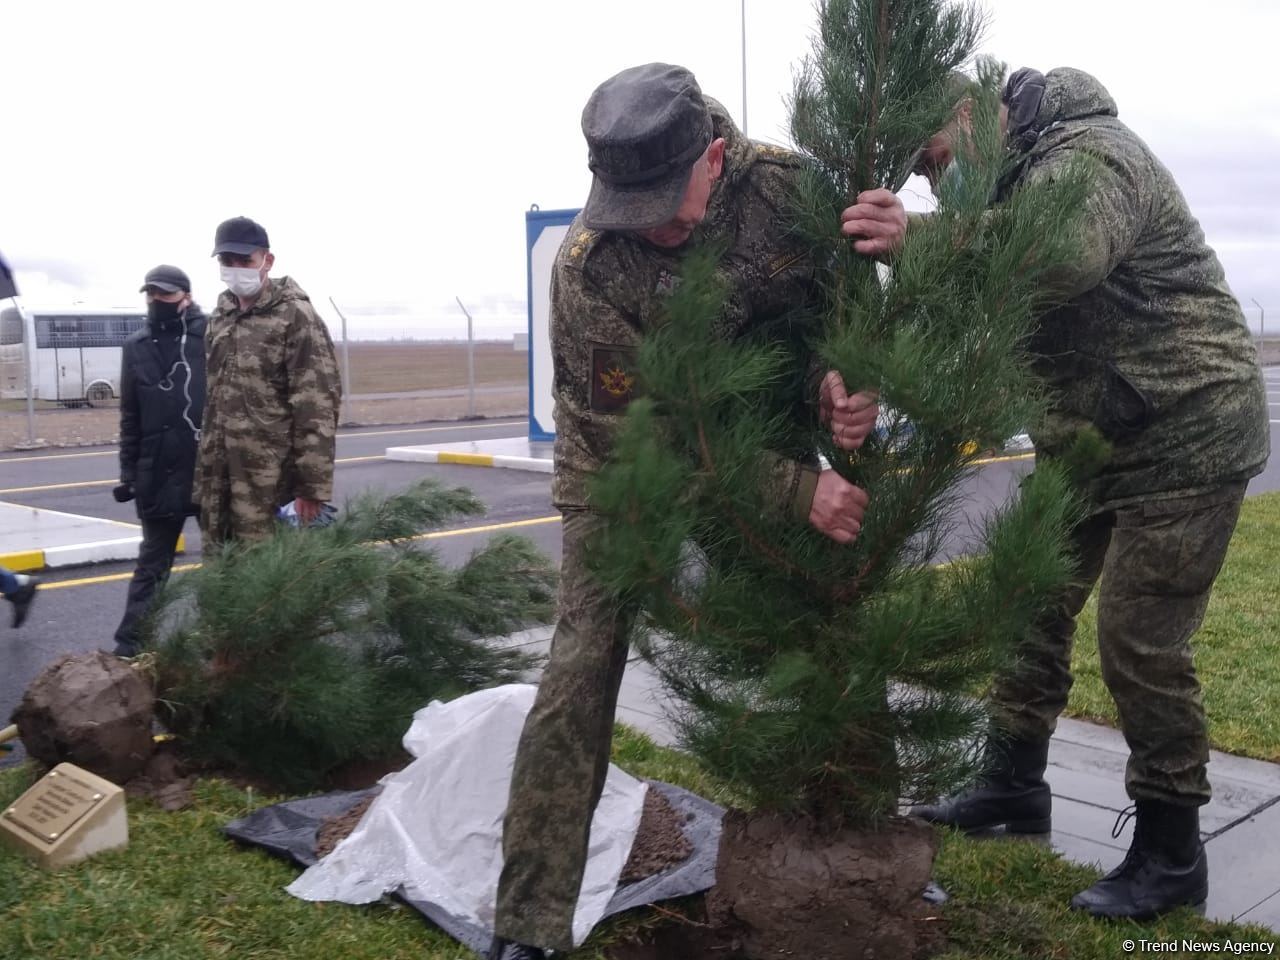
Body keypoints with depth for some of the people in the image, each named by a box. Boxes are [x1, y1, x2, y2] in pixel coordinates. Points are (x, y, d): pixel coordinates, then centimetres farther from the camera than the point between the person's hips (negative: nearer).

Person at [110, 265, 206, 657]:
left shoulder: (212, 337, -5)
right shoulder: (136, 346, 6)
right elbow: (130, 417, 10)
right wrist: (129, 472, 7)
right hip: (159, 473, 3)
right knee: (152, 562, 11)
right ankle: (131, 641, 15)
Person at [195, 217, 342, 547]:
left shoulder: (295, 317, -8)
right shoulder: (220, 317, 15)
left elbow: (316, 408, -13)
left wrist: (312, 485, -16)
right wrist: (203, 469, 15)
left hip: (267, 480, -7)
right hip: (218, 476, 7)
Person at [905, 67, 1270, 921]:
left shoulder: (1091, 157, -21)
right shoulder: (1001, 185, 6)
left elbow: (1067, 257, -44)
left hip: (1183, 438, -9)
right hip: (1082, 440, 9)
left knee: (1141, 643, -6)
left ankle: (1171, 854, 10)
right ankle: (1014, 786, 27)